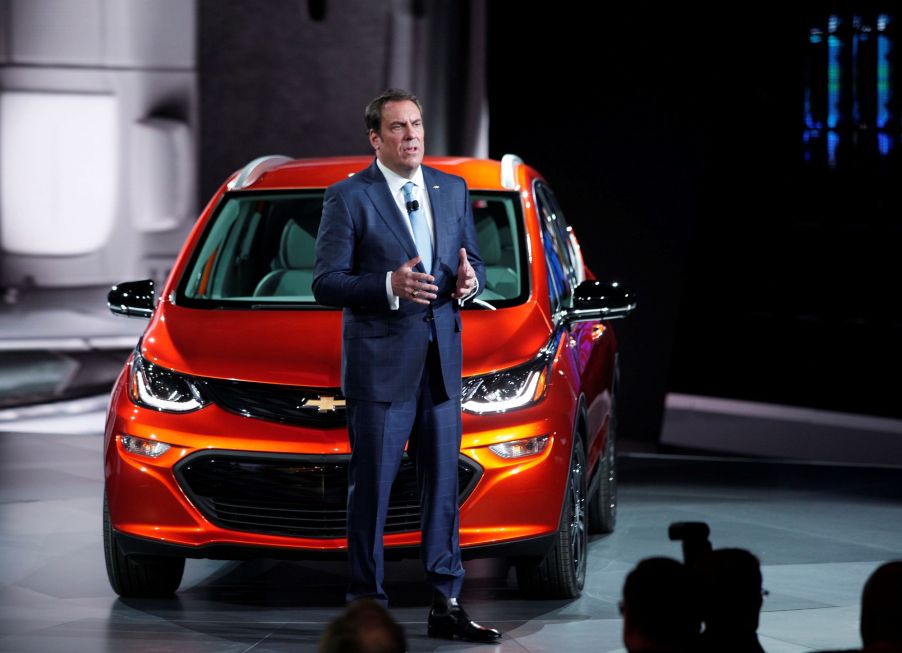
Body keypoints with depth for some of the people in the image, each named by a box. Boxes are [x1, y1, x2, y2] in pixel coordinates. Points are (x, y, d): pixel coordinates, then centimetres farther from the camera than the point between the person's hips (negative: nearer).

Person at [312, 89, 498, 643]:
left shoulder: (453, 190, 12)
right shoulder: (348, 198, -5)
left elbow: (473, 262, 18)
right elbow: (326, 283, -8)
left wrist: (469, 281, -7)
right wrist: (390, 285, -22)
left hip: (442, 362, 5)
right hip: (380, 363, -5)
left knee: (443, 483, 8)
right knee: (372, 489, -1)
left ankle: (447, 606, 13)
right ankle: (368, 607, 5)